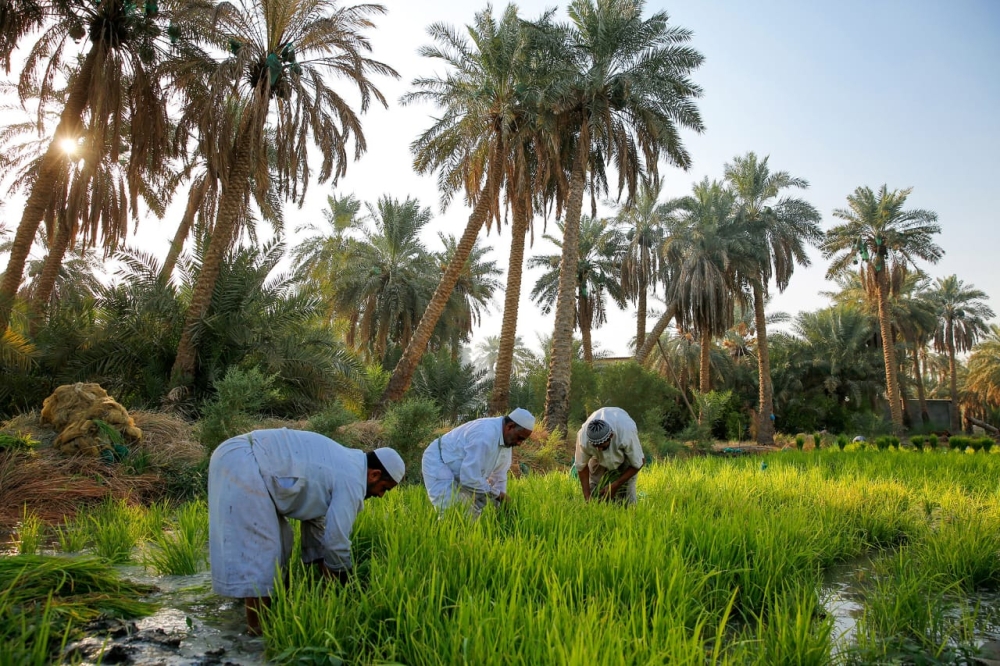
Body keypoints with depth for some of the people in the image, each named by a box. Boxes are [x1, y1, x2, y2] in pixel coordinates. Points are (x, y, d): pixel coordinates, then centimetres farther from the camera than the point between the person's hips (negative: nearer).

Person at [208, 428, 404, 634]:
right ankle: (257, 624, 2)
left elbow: (316, 520, 21)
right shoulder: (351, 480, -13)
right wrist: (344, 586, 7)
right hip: (242, 465, -10)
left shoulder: (343, 465, 16)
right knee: (256, 544, -6)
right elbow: (335, 538, -11)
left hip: (239, 458, 10)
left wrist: (328, 579, 23)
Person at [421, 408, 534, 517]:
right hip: (438, 463, -10)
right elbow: (470, 477, -34)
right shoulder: (485, 435, -34)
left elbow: (498, 475, 8)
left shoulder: (507, 440, -3)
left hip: (460, 471, 10)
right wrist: (496, 494, -21)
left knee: (475, 512, 11)